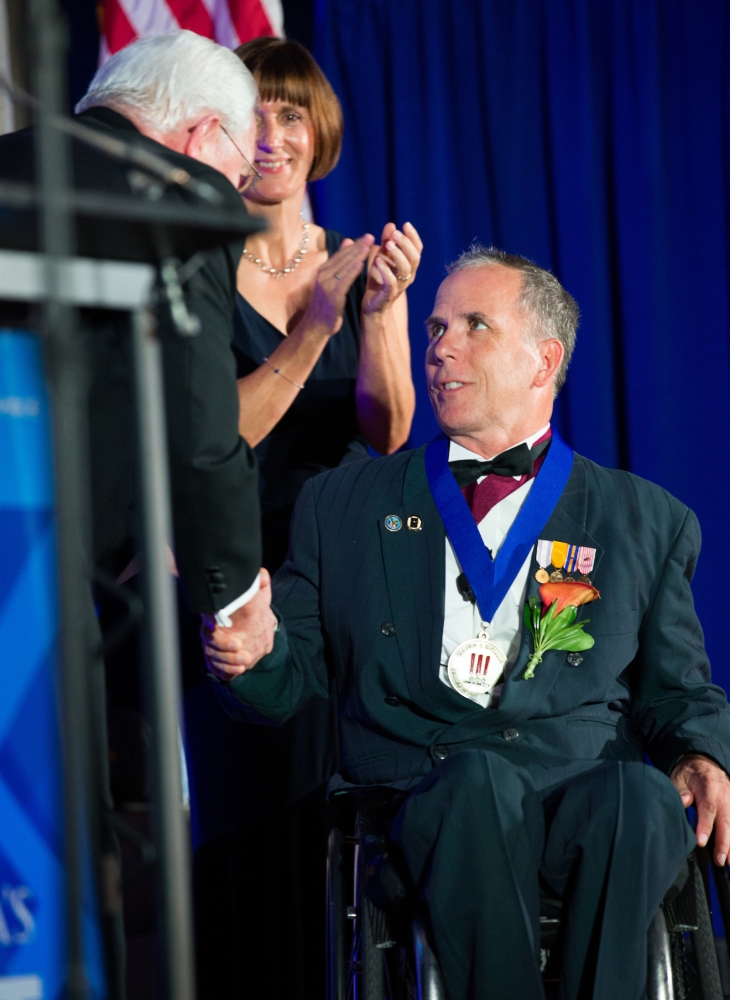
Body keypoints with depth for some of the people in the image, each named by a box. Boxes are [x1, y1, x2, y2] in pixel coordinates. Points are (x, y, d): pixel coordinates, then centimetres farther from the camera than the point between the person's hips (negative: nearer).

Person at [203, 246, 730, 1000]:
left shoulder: (647, 521, 21)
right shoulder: (342, 505, 20)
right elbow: (292, 680, 16)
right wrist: (257, 651, -8)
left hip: (587, 792, 1)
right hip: (425, 793, 0)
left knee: (639, 795, -35)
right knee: (479, 780, -36)